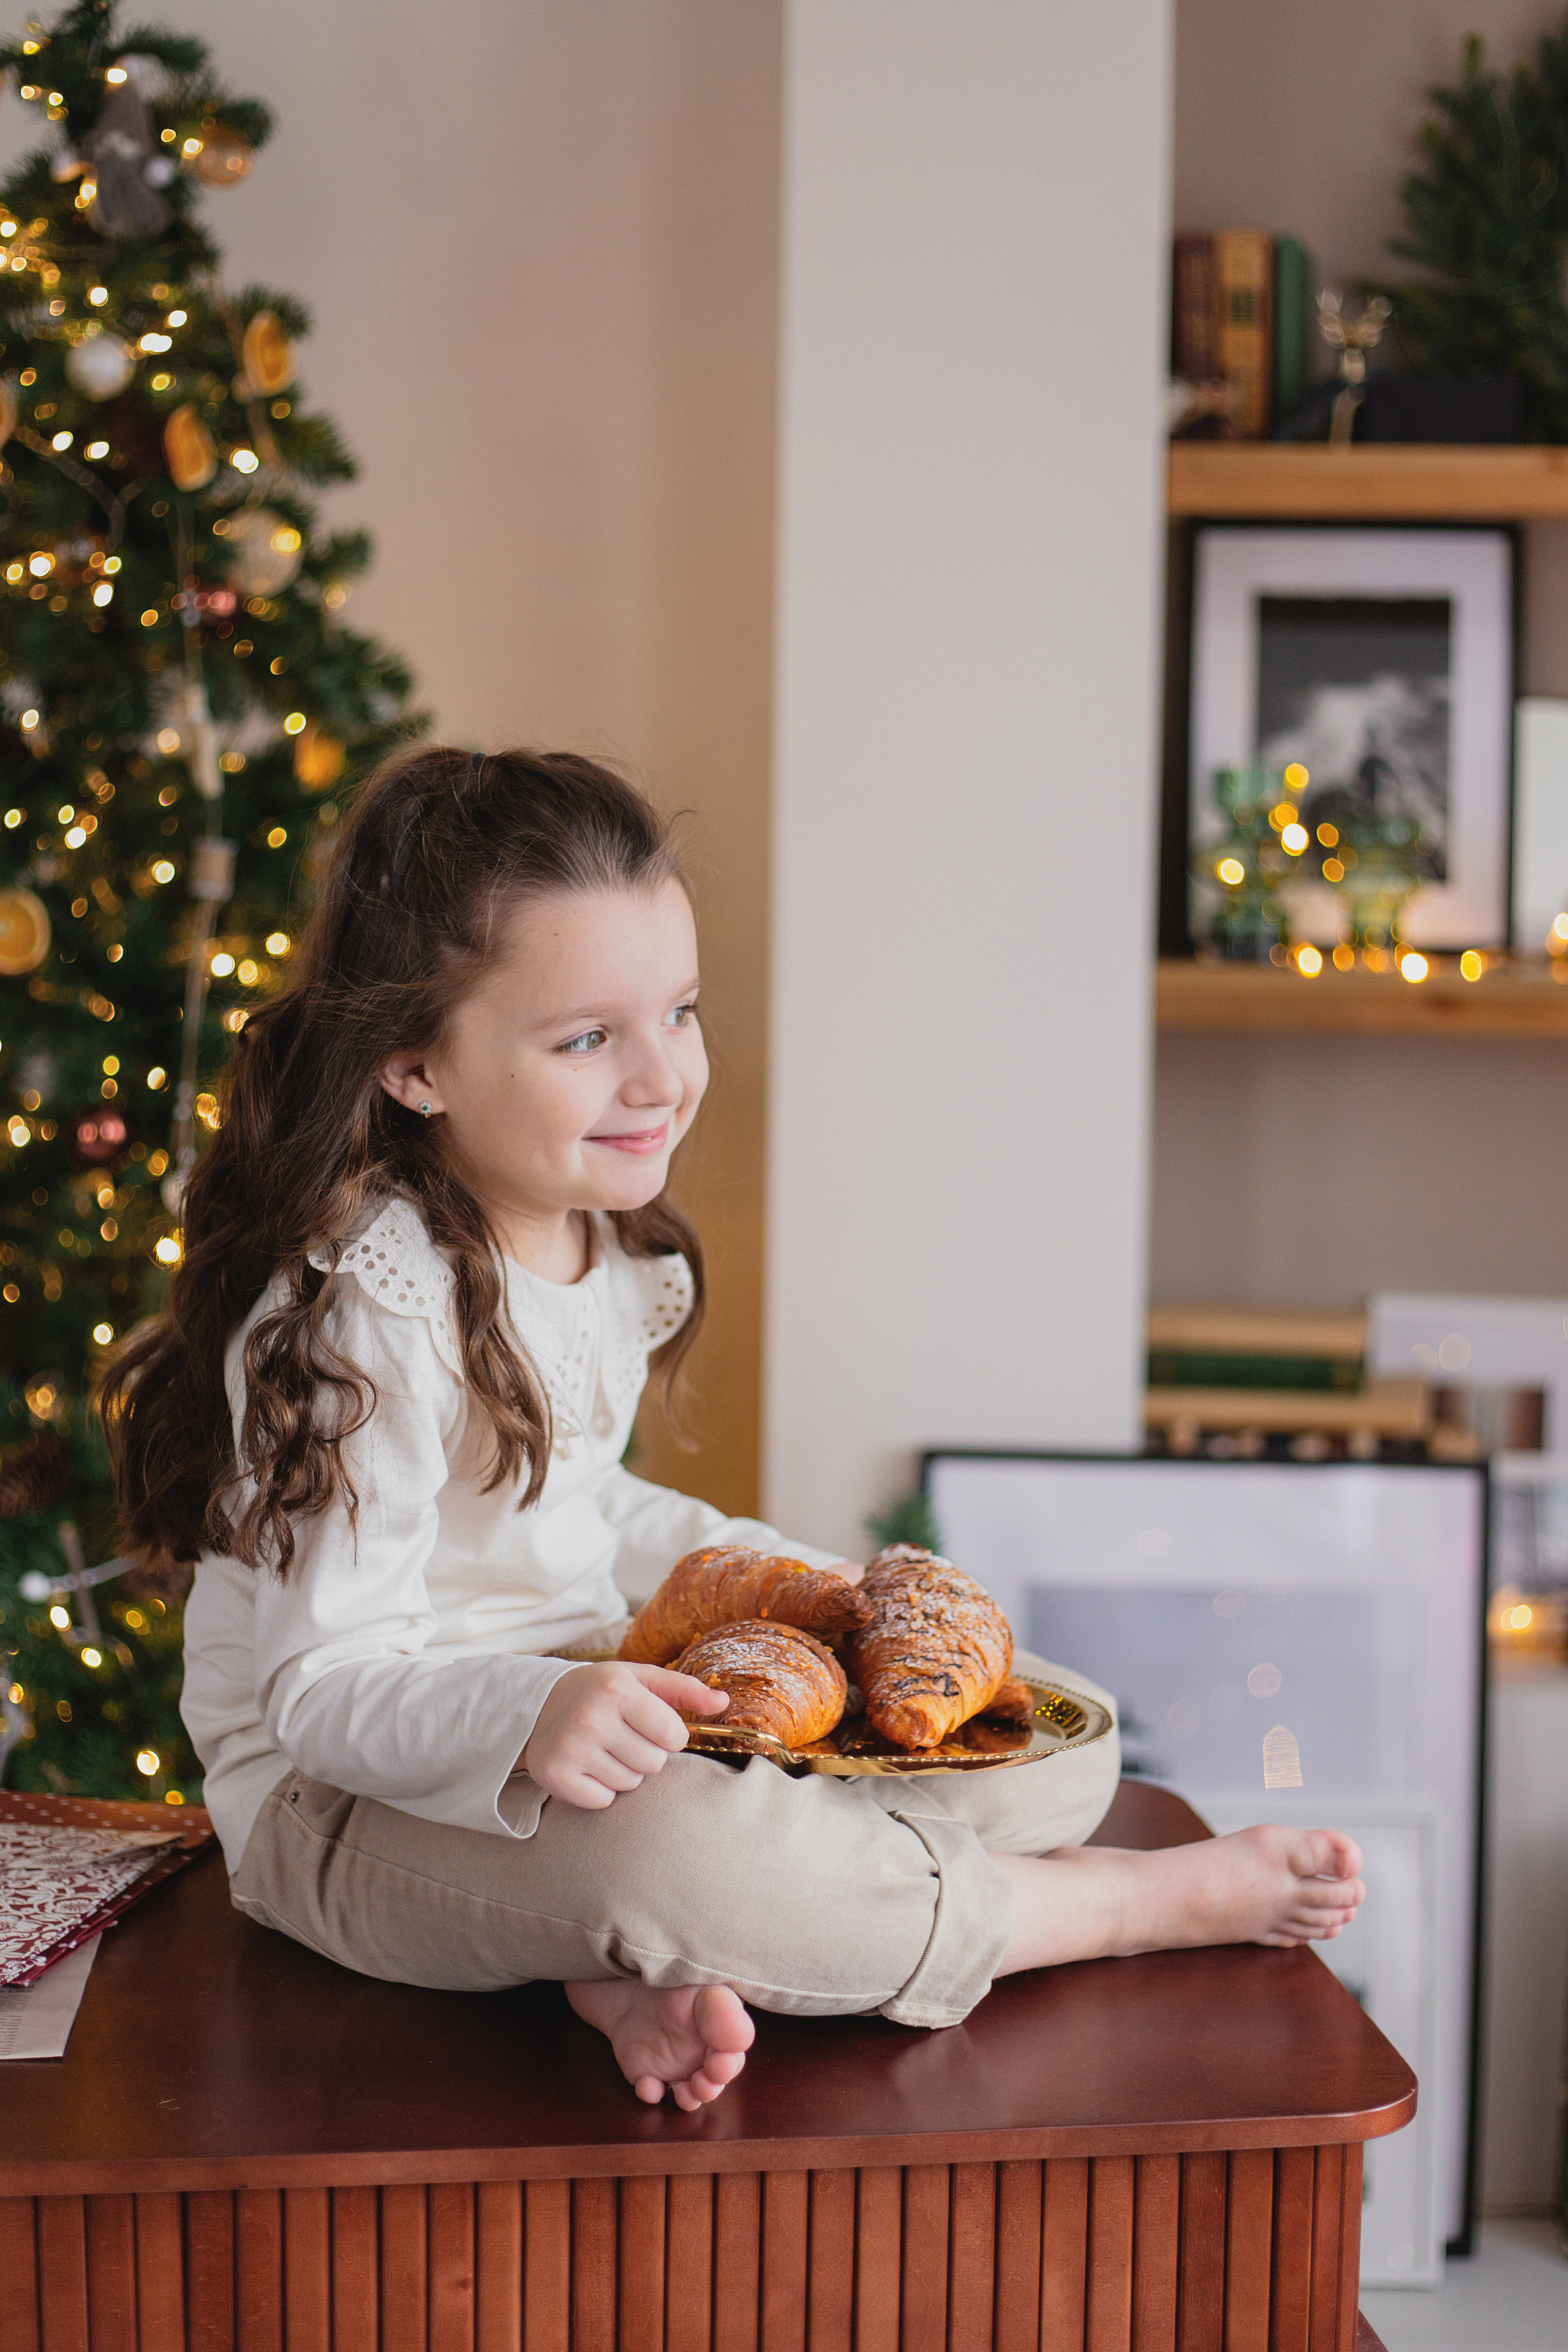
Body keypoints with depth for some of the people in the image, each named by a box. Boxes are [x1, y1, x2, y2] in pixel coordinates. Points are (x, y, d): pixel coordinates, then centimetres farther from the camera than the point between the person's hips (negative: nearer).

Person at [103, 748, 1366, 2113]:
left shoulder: (617, 1252, 5)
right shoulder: (366, 1314, -23)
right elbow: (323, 1687, -24)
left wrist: (752, 1568, 8)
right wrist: (525, 1717, -42)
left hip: (588, 1707, 9)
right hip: (355, 1802, -9)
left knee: (1058, 1742, 1)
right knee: (664, 1842, -43)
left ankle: (657, 1969, -22)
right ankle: (1141, 1905, -20)